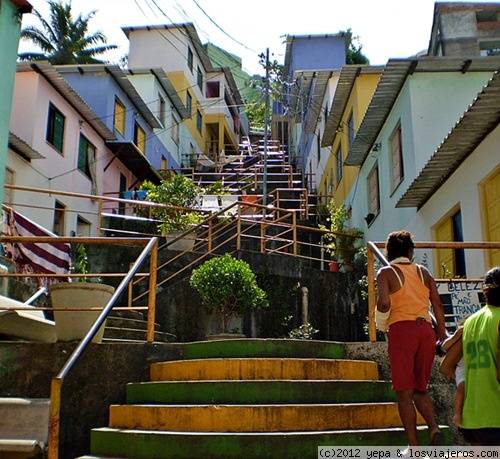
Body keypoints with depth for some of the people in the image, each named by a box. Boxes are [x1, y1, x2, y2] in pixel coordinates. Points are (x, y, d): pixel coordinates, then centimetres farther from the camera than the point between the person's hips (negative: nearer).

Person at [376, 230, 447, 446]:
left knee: (404, 392, 2)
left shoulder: (386, 273, 3)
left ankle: (414, 447, 0)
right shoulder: (423, 272, 15)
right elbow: (437, 305, 10)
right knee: (420, 389, 16)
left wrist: (381, 325, 2)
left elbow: (384, 302, -15)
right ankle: (434, 428, -8)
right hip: (426, 329, 4)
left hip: (402, 329, -4)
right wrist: (443, 336, 16)